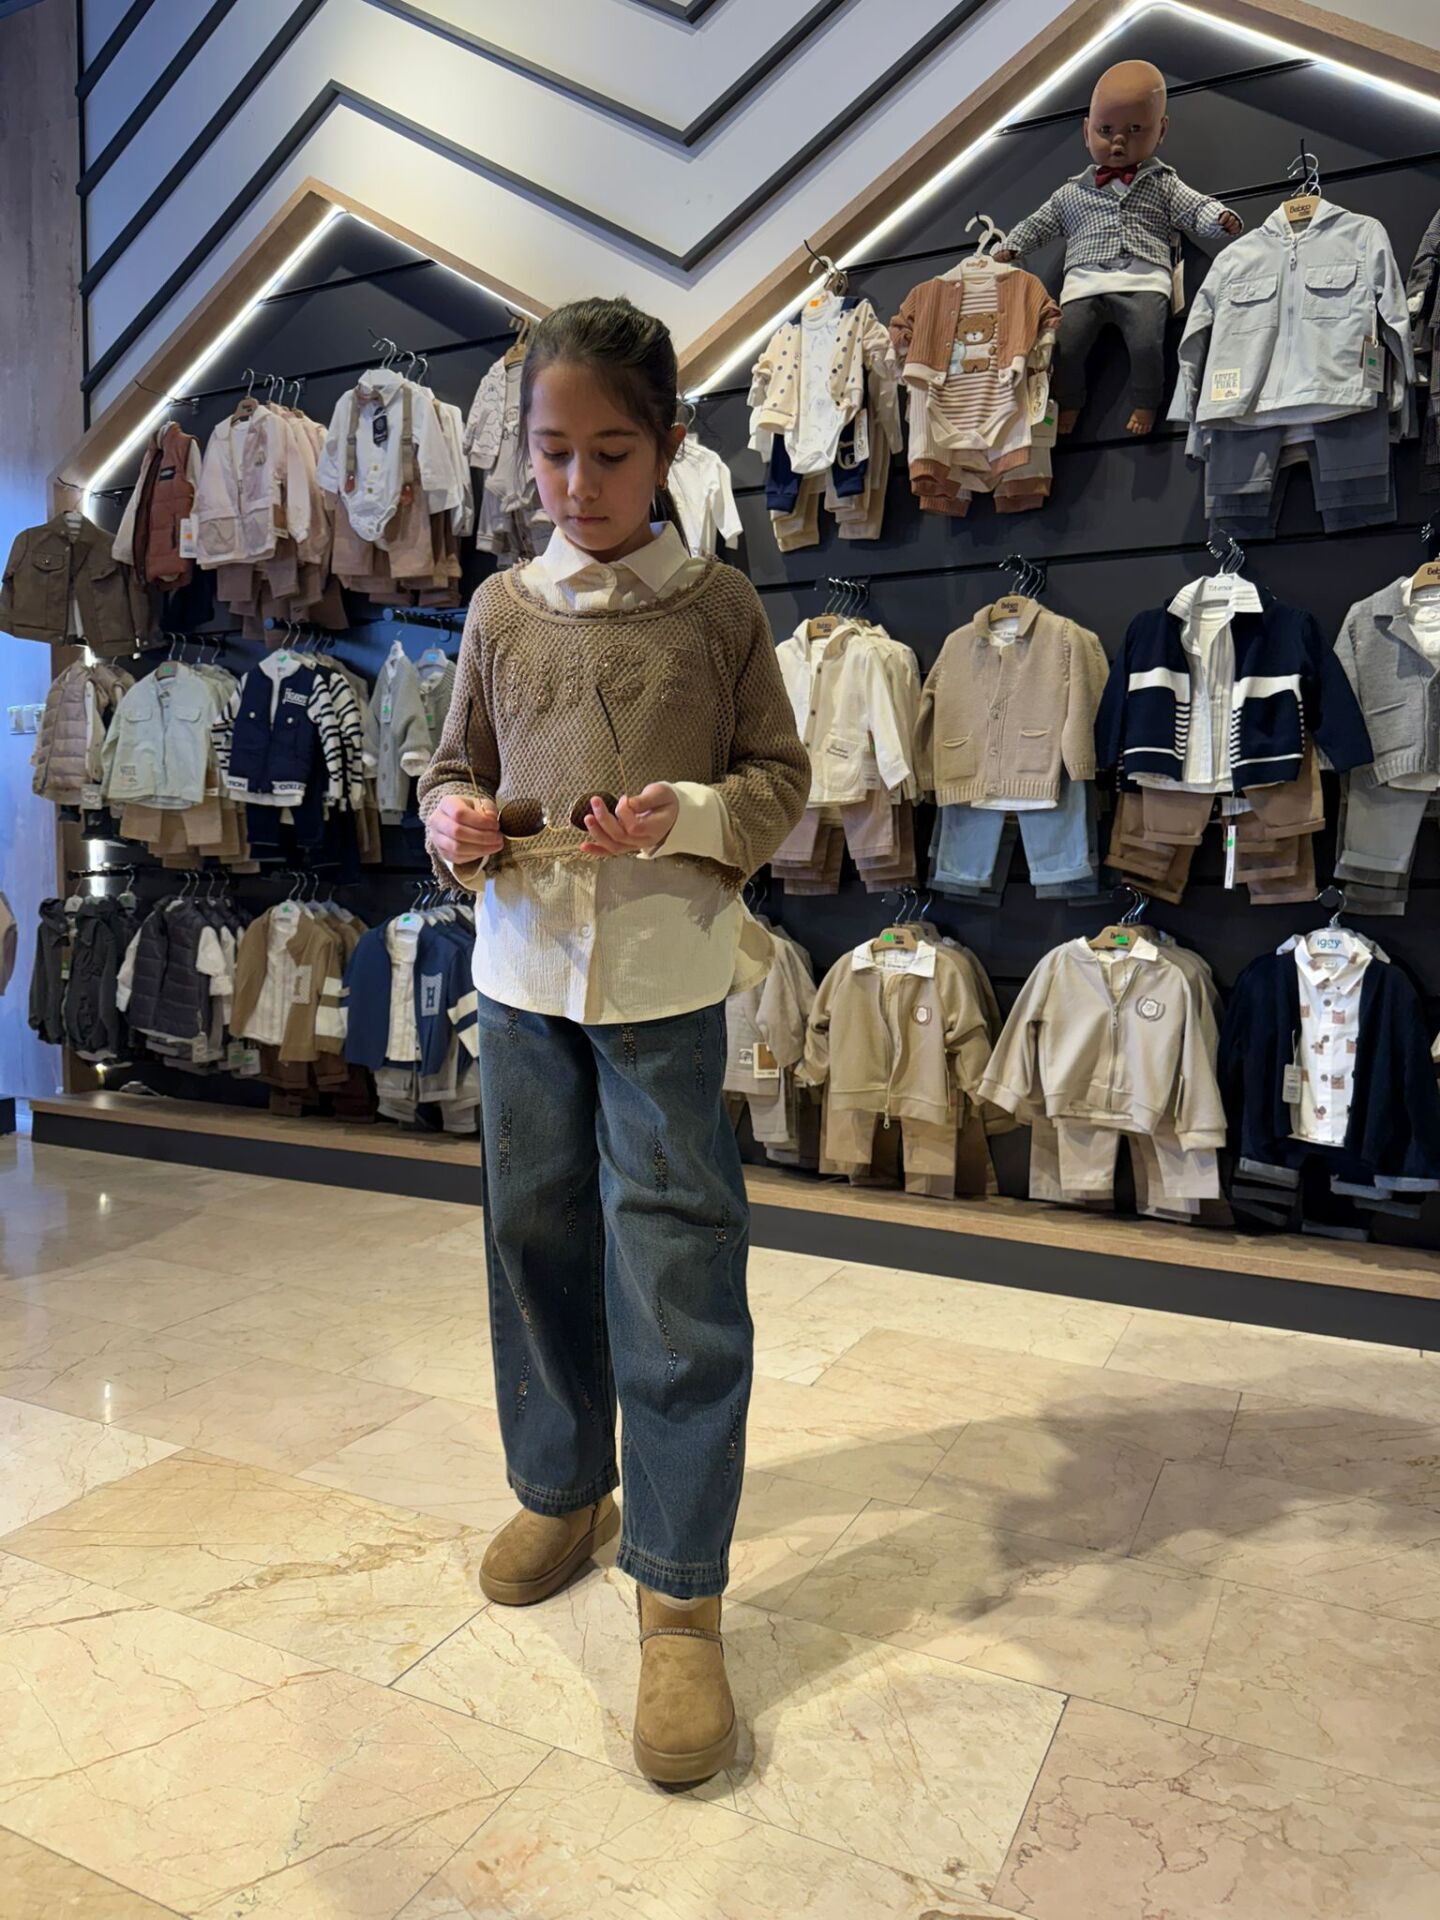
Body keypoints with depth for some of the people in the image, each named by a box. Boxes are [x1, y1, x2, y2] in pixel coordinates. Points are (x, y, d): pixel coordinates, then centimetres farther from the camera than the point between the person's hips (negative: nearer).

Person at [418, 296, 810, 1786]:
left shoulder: (718, 604, 0)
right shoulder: (501, 609, 7)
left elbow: (779, 777, 1)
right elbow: (455, 761, 13)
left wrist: (687, 814, -18)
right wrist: (457, 818, -10)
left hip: (667, 977, -3)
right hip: (524, 971, 4)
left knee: (676, 1270, -2)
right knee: (534, 1237, 14)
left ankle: (680, 1592, 13)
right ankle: (563, 1488, 37)